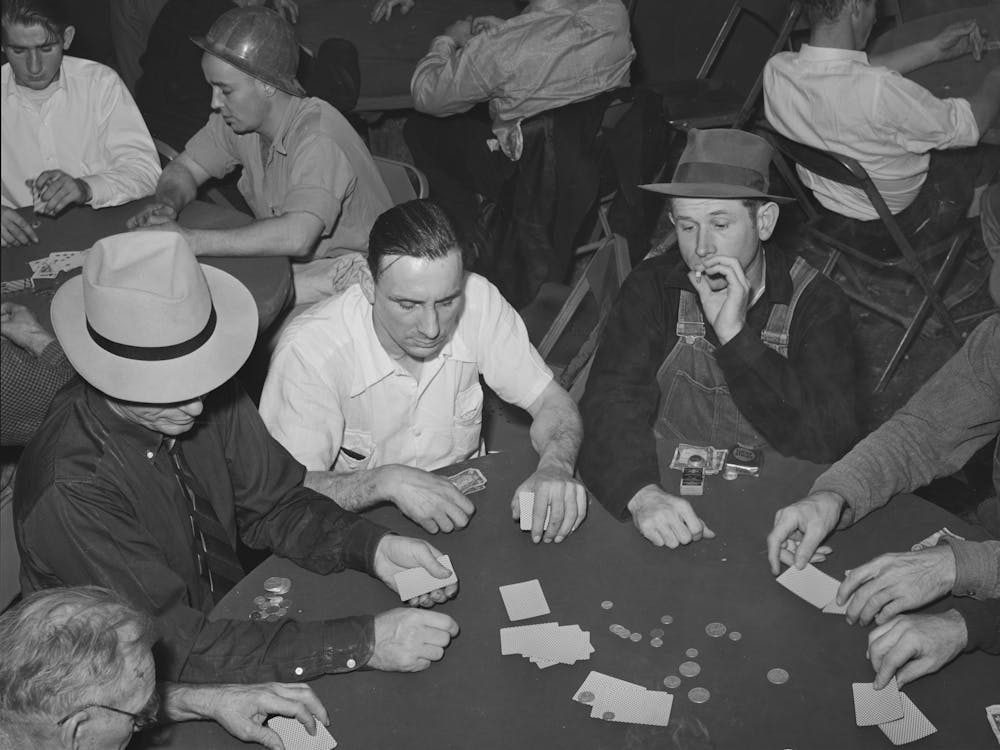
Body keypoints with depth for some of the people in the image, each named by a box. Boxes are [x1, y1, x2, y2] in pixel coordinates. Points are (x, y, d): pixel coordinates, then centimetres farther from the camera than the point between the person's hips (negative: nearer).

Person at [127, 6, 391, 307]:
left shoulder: (319, 140, -28)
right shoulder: (240, 118, -3)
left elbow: (297, 236, -43)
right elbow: (184, 169, 10)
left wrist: (191, 240, -39)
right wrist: (166, 206, -15)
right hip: (281, 258, 7)